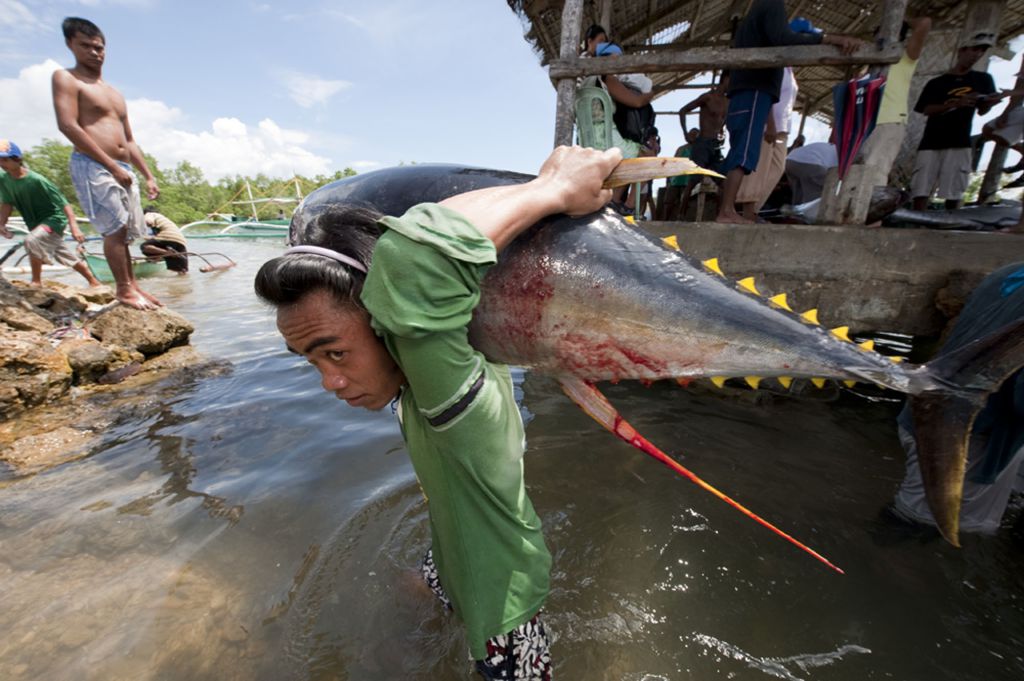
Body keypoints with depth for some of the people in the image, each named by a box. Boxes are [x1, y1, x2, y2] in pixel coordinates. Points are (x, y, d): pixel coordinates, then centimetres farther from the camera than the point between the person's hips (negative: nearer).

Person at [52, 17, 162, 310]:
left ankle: (131, 285, 12)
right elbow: (68, 126, -11)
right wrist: (112, 166, -18)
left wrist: (148, 176, 13)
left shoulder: (115, 94, 24)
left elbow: (129, 141, 24)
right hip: (92, 166, -7)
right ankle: (124, 289, -9)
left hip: (123, 169, 7)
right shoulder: (65, 78, 2)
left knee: (125, 232, 6)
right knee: (116, 228, -13)